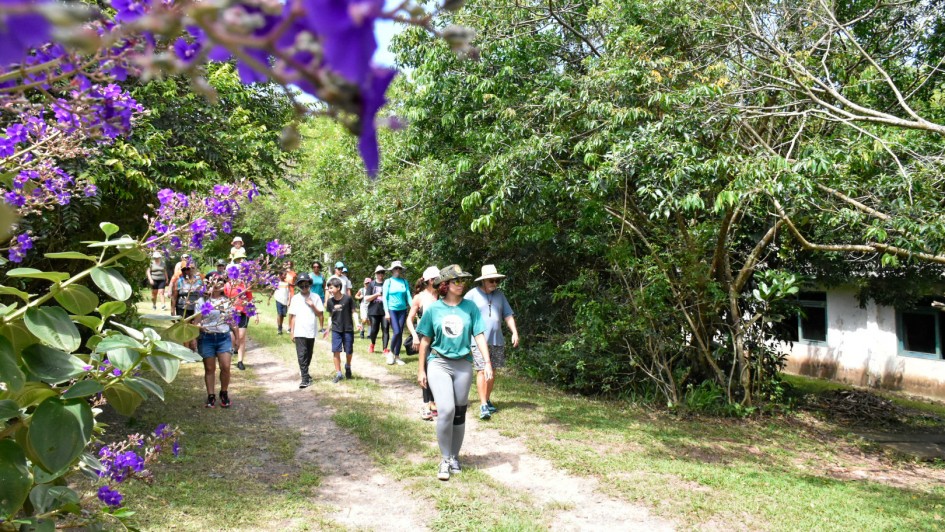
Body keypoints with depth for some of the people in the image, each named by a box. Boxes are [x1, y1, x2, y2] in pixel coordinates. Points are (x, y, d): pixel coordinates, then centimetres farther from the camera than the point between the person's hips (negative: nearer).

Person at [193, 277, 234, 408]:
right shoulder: (202, 301, 3)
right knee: (209, 368, 4)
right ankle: (211, 396, 15)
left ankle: (224, 394, 12)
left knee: (225, 367, -8)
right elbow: (196, 321, 4)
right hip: (206, 337, -1)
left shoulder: (227, 301, 8)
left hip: (224, 337, 1)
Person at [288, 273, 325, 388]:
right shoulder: (295, 298, 2)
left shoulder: (315, 297, 3)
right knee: (301, 355, -8)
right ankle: (305, 378, -9)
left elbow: (320, 314, 3)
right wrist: (291, 331, 1)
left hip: (311, 331, 2)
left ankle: (304, 372, 33)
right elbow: (292, 316, 3)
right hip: (299, 332, -2)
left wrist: (312, 305, -12)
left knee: (308, 355, 14)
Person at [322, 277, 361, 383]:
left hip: (348, 329, -2)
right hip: (336, 330, 3)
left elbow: (353, 312, -5)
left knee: (349, 351, 5)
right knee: (335, 351, -3)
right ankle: (338, 373, 8)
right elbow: (331, 316, 10)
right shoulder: (330, 301, -2)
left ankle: (348, 366, 36)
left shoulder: (347, 298, -13)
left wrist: (357, 323, -19)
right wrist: (327, 329, 12)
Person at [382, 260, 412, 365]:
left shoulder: (405, 282, 6)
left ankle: (397, 356, 16)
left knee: (400, 334, 5)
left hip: (402, 310, 3)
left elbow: (409, 296, 3)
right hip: (392, 310, -3)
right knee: (397, 332, -15)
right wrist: (386, 312, -9)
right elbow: (385, 297, -2)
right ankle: (391, 352, 8)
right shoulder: (388, 282, -1)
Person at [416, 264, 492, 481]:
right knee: (446, 409, -17)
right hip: (438, 363, -2)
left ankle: (454, 457, 26)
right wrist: (421, 370, 4)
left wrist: (487, 362, -9)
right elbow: (425, 341, 4)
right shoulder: (434, 309, -1)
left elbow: (479, 335, 0)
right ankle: (445, 459, -2)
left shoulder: (470, 307, 0)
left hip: (463, 364, 2)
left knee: (459, 413, 9)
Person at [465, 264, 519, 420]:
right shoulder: (472, 294, -5)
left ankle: (487, 400, 24)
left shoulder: (499, 295, 9)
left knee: (492, 371, 11)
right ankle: (483, 406, -10)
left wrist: (514, 332, 2)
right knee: (482, 371, -10)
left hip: (497, 340, 5)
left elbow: (508, 315, 12)